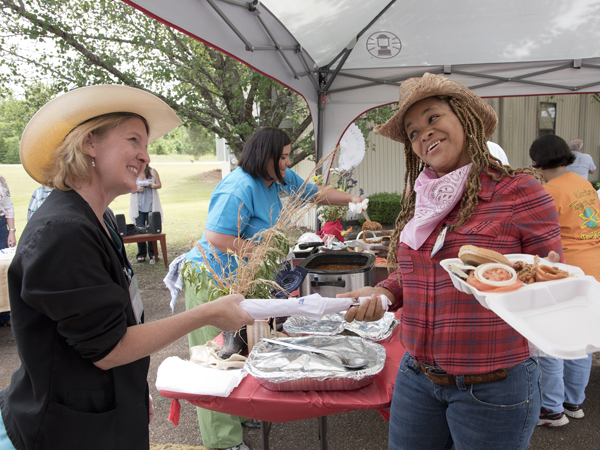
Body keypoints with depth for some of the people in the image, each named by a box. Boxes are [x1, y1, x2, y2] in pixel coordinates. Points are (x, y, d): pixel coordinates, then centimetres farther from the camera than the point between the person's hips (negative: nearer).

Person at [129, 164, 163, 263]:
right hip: (138, 206, 0)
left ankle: (152, 255, 10)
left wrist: (153, 185, -13)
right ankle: (141, 255, 9)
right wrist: (136, 189, -14)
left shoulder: (153, 172, 6)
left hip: (151, 206, 0)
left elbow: (159, 184, 8)